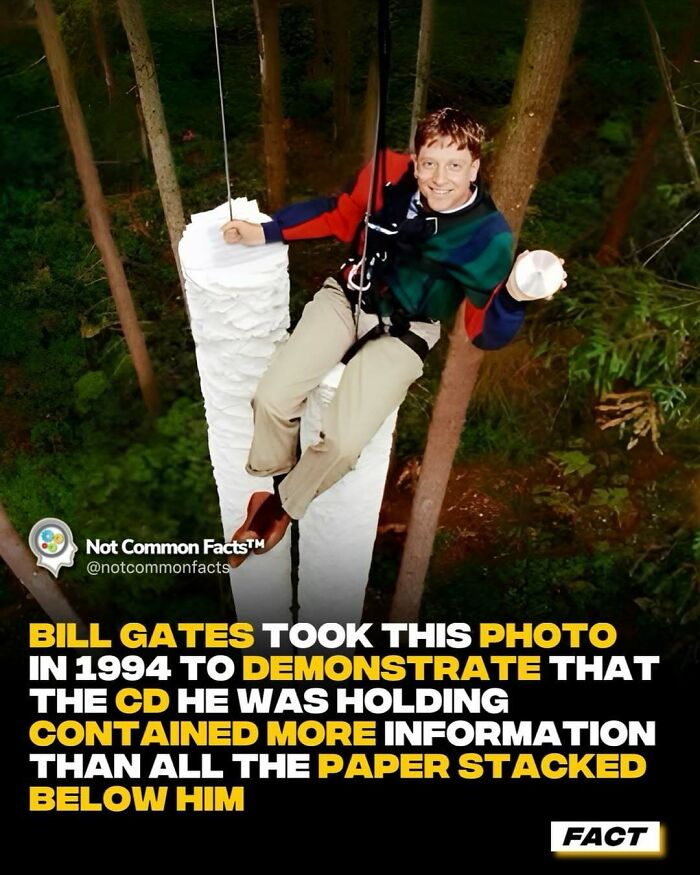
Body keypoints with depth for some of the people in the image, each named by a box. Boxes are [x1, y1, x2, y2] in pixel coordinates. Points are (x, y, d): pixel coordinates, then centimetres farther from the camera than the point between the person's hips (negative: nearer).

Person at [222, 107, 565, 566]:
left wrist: (514, 294, -40)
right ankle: (272, 478, 21)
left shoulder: (489, 236, -21)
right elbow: (340, 215, 6)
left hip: (404, 332, -3)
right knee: (272, 398, -12)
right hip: (348, 297, 3)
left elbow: (486, 333, -18)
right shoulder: (389, 172, -14)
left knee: (342, 443, -20)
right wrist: (265, 231, -1)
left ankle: (281, 506, 13)